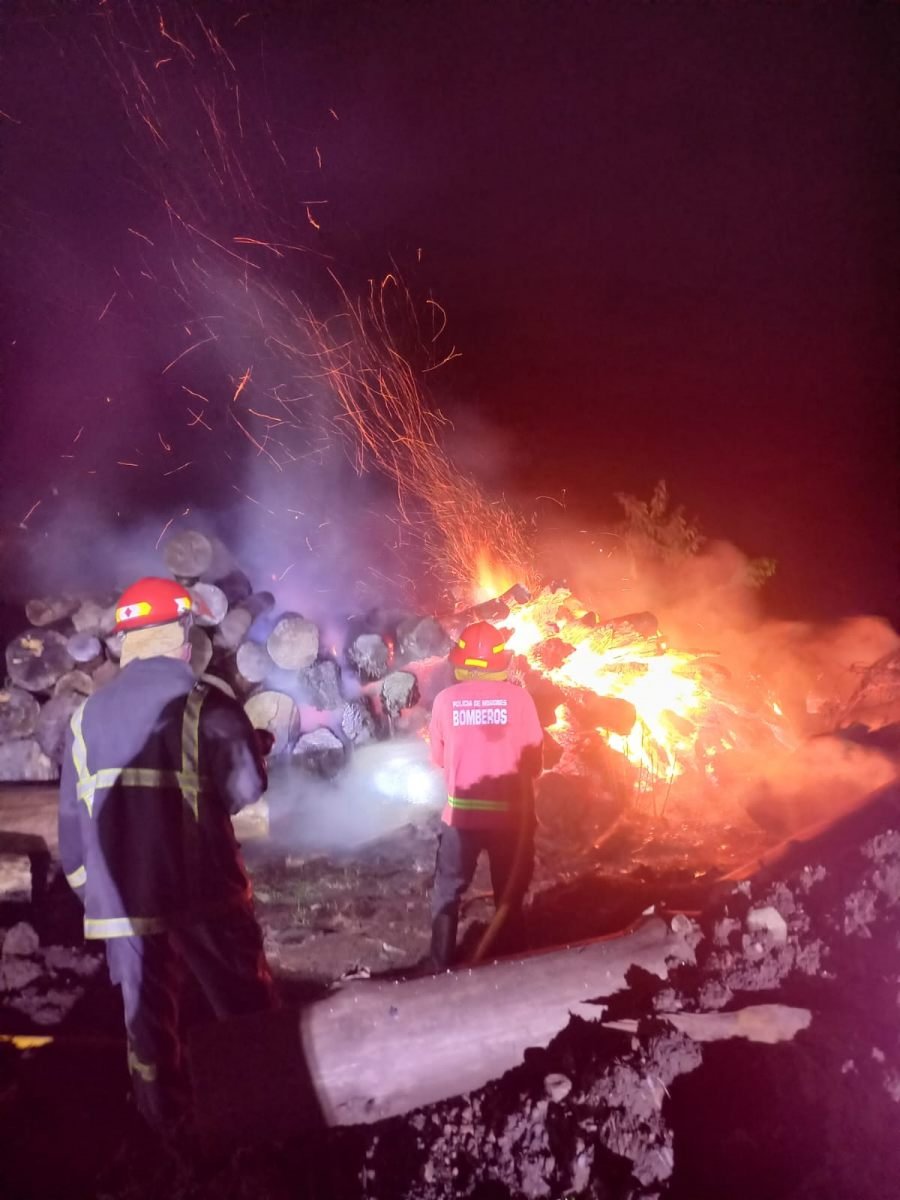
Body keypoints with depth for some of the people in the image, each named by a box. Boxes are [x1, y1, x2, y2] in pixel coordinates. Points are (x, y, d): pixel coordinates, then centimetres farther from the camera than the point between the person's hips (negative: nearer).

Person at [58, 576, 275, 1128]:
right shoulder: (204, 706, -11)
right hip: (203, 890, -4)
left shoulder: (87, 715, 4)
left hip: (121, 897, 4)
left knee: (148, 1010, 17)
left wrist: (89, 885, 16)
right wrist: (259, 747, 4)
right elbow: (245, 788, -16)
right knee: (247, 1005, 11)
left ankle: (165, 1114, 28)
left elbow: (73, 815, 6)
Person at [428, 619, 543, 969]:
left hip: (461, 812, 0)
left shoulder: (446, 699, -7)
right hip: (510, 813, 0)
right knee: (510, 893, 18)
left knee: (448, 891, 18)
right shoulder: (518, 697, -10)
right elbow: (533, 759, -3)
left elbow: (437, 758, 4)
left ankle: (442, 965, 25)